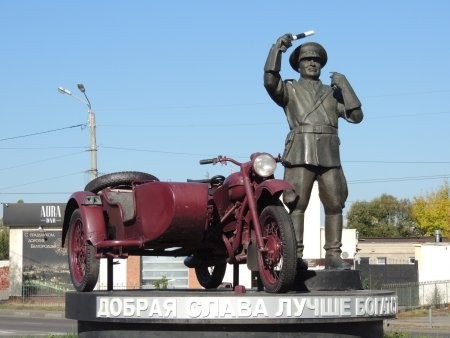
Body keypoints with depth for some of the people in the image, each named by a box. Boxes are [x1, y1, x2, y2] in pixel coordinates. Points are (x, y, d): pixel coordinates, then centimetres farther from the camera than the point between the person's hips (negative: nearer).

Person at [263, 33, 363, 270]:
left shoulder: (332, 93, 25)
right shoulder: (289, 89, 17)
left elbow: (355, 116, 12)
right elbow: (270, 81, -6)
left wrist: (343, 84, 6)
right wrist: (278, 48, -8)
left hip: (330, 155, 4)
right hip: (300, 154, -3)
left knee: (334, 205, -1)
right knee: (297, 204, -12)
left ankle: (333, 256, 3)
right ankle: (296, 256, -15)